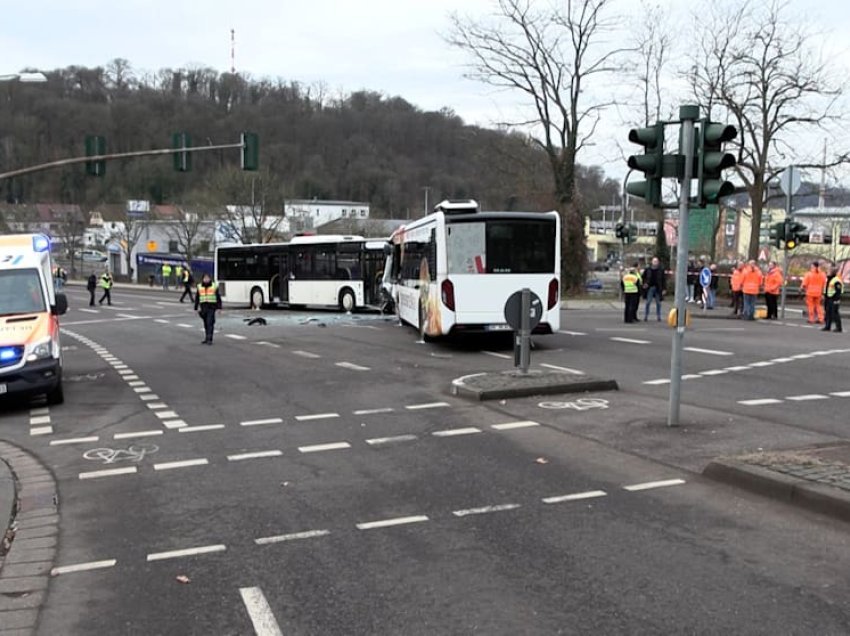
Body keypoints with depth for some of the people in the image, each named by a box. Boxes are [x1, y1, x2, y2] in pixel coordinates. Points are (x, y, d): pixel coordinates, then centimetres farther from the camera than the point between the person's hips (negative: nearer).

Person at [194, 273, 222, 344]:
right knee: (206, 324, 11)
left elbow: (218, 297, 4)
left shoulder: (214, 286, 2)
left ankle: (209, 339, -14)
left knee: (210, 323, -12)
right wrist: (196, 308, 11)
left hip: (211, 308, -3)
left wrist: (219, 307, 0)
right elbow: (197, 298, 13)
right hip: (203, 308, 4)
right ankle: (207, 338, 20)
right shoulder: (199, 287, 9)